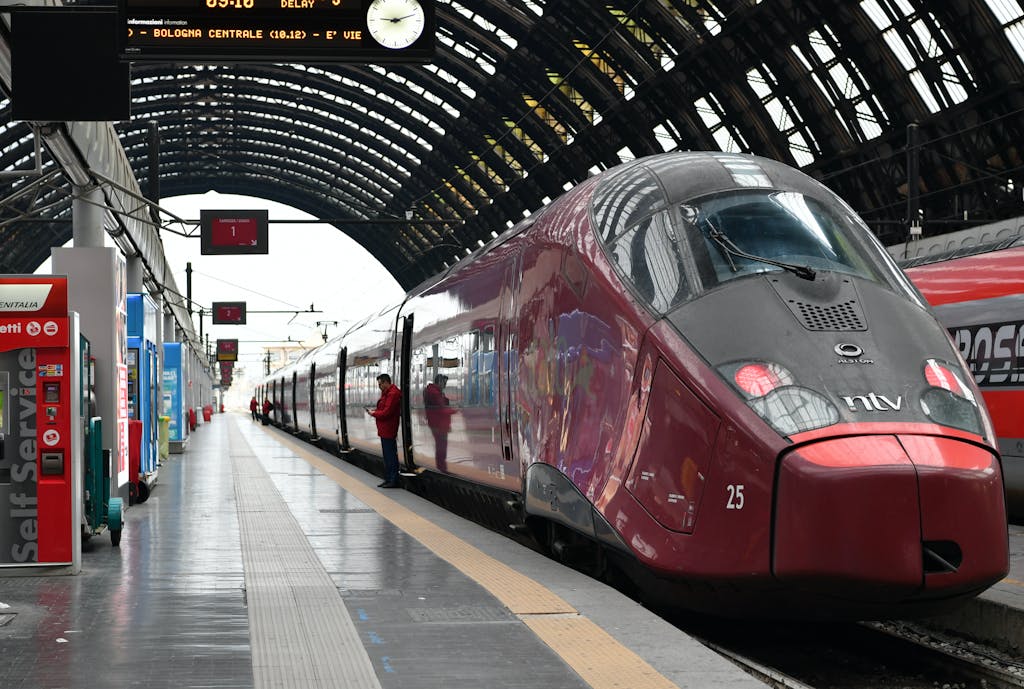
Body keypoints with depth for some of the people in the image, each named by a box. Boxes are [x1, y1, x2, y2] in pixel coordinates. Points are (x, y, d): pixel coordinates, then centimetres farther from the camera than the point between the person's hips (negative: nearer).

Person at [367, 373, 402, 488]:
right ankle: (388, 479, 22)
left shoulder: (393, 394, -17)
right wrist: (374, 410, 4)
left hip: (388, 430, -11)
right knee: (387, 455, 15)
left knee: (390, 455, -7)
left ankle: (393, 481, -4)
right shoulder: (386, 393, 17)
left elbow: (386, 412, -22)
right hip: (384, 430, 11)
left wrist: (374, 413, -9)